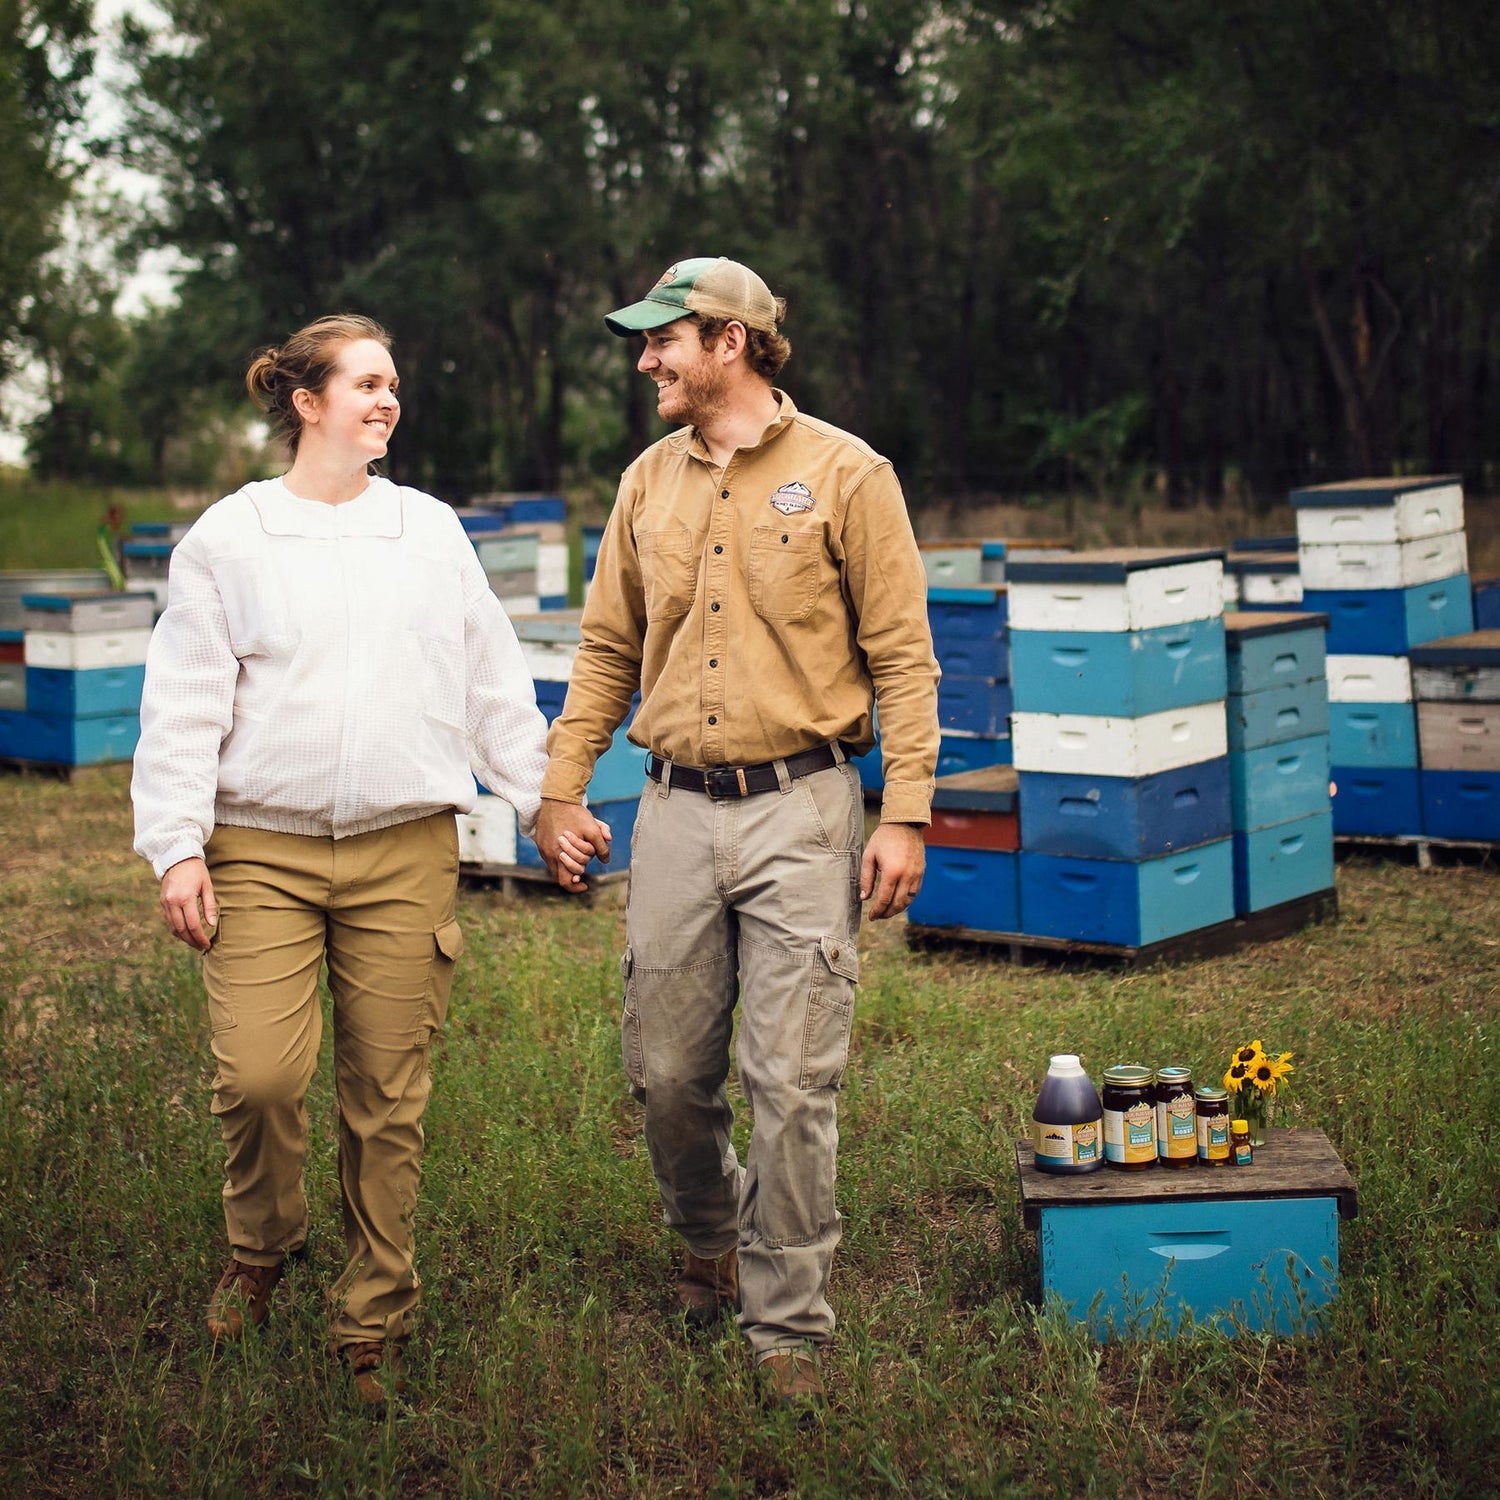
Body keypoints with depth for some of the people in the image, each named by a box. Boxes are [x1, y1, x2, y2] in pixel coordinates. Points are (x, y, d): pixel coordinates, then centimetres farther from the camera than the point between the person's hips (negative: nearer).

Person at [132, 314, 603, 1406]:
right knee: (259, 1075, -11)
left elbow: (493, 683, 18)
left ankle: (375, 1325, 16)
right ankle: (261, 1249, 20)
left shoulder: (431, 528, 13)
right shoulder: (228, 538, 5)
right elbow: (184, 706, 3)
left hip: (406, 852, 2)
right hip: (263, 849, -2)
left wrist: (544, 797, 17)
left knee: (389, 1095, 2)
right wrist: (176, 847, -3)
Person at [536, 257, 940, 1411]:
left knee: (794, 1083, -4)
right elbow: (608, 651, 17)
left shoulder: (844, 474, -3)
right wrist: (562, 787, 10)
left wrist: (905, 816, -11)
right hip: (676, 810, 5)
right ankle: (713, 1242, 37)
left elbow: (902, 658, -4)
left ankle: (788, 1324, 9)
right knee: (666, 1073, 9)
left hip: (800, 809, -4)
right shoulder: (649, 483, 12)